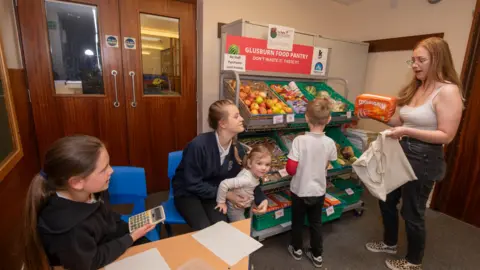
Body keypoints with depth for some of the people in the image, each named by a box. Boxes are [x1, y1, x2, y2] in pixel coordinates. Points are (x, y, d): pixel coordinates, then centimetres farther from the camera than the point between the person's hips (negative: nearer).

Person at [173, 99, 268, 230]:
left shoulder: (237, 148, -10)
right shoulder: (198, 145, -28)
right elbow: (193, 184, -22)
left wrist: (261, 199, -15)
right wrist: (225, 194, -22)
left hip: (214, 194, 4)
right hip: (188, 193, -4)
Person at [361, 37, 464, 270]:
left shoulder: (448, 91, -16)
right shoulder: (415, 88, 7)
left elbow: (446, 136, -19)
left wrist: (407, 132, -29)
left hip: (424, 159, -8)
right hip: (403, 153, 8)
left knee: (412, 211, 8)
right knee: (387, 200, 19)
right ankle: (389, 243, 44)